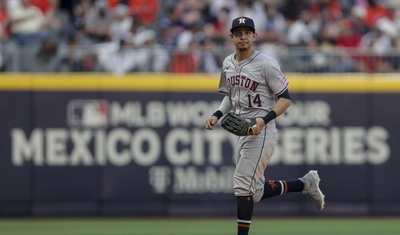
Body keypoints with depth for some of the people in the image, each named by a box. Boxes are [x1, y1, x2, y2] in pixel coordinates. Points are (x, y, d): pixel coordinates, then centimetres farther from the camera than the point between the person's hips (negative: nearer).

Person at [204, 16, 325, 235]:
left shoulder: (266, 64, -11)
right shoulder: (228, 63, 11)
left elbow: (285, 98, -11)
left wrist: (264, 120, -24)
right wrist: (217, 115, 6)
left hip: (261, 133, -8)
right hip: (241, 133, 8)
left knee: (243, 185, -13)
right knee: (256, 191, 11)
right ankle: (305, 183, 28)